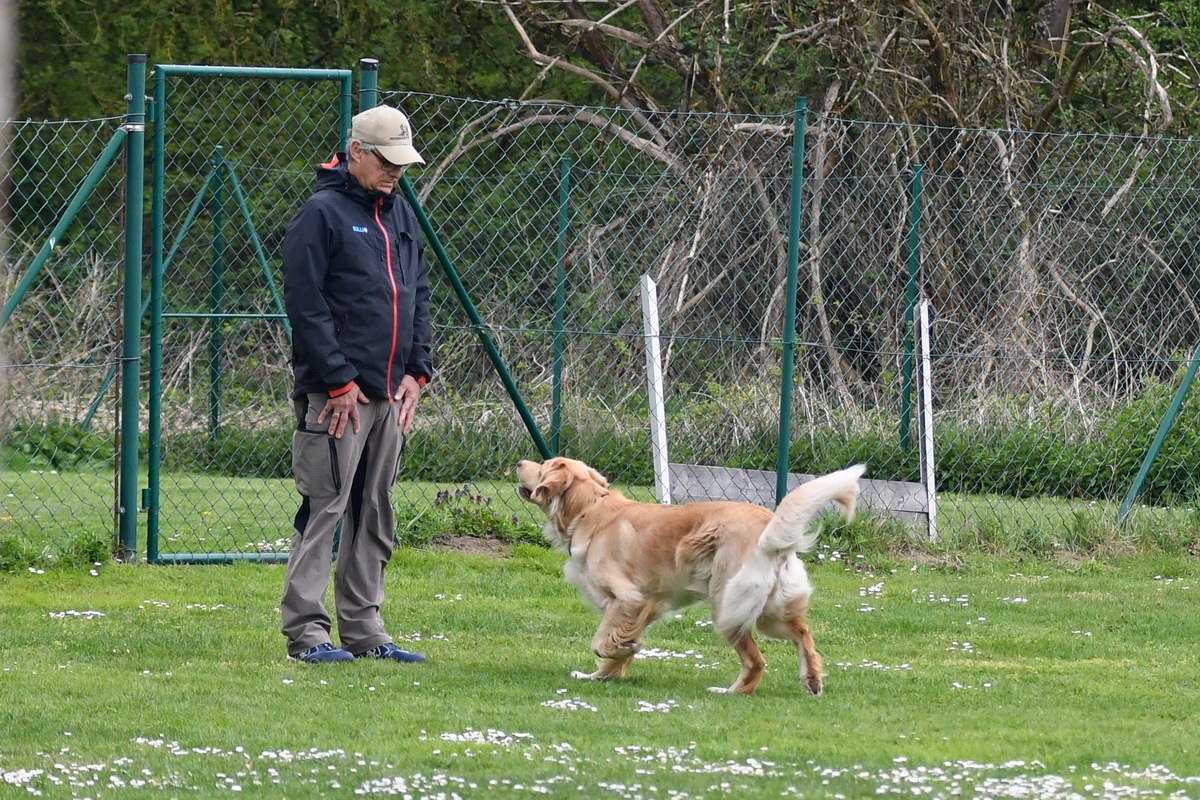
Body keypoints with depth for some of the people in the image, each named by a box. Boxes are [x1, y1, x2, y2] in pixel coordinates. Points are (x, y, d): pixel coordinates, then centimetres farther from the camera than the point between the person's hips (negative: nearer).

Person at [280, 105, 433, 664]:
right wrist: (338, 381, -15)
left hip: (389, 394, 8)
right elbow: (305, 304, -12)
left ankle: (363, 629, 15)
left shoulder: (400, 215, 17)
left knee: (376, 515, 10)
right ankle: (306, 632, -8)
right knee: (324, 508, -8)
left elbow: (418, 296, 22)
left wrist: (416, 371, 9)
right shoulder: (322, 214, -8)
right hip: (336, 397, -8)